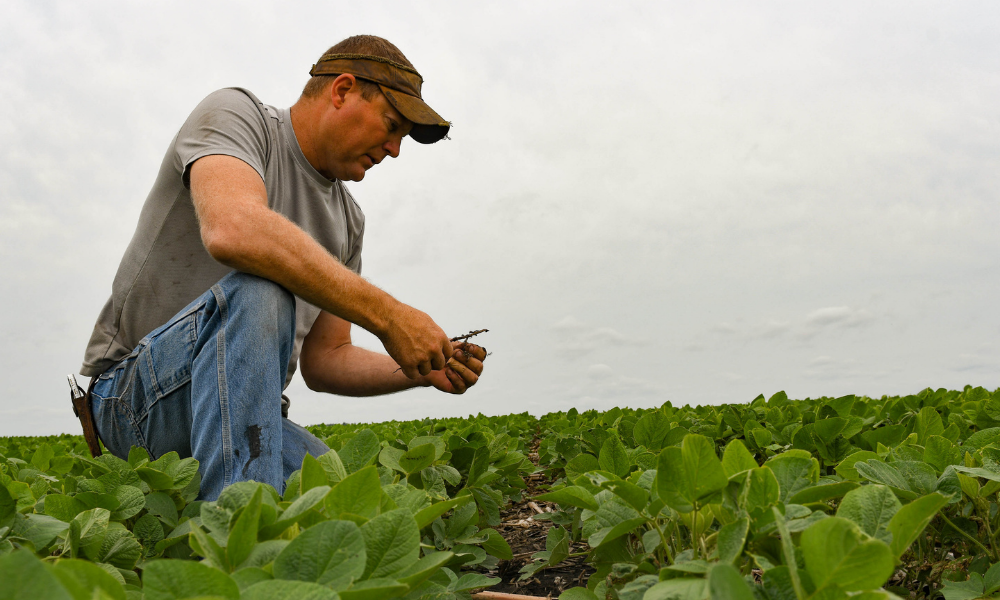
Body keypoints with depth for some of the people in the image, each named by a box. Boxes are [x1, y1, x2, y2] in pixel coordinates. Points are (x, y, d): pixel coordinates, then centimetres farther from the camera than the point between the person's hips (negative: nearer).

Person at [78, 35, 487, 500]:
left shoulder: (347, 219, 10)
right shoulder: (235, 113, -8)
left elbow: (324, 362, 10)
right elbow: (233, 231, -33)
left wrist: (424, 368, -6)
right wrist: (387, 315, -31)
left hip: (241, 407, 6)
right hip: (134, 388, -6)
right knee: (259, 292, -35)